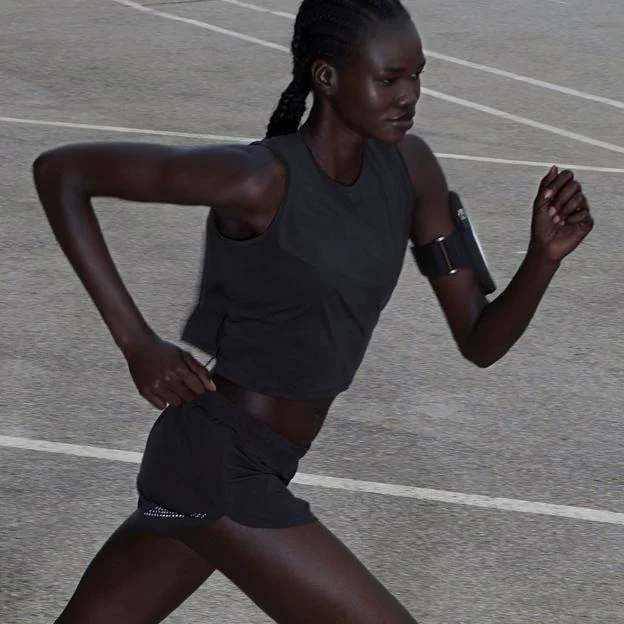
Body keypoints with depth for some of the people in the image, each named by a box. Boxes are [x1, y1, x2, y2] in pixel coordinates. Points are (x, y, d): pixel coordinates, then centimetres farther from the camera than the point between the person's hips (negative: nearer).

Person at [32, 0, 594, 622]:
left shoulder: (409, 167, 1)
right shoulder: (259, 180, -20)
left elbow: (479, 342, 4)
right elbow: (58, 171, -16)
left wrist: (545, 255, -16)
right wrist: (137, 341, -19)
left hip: (252, 471, 8)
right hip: (216, 469, -8)